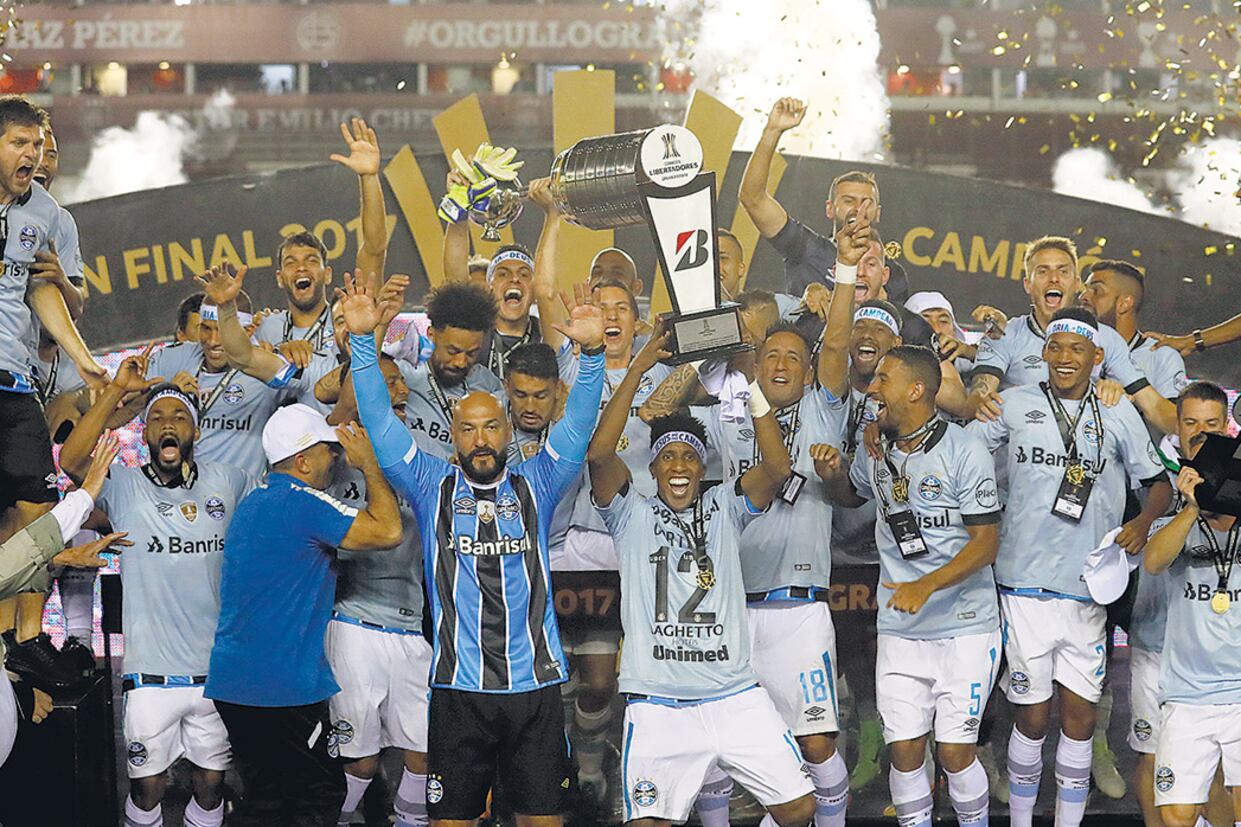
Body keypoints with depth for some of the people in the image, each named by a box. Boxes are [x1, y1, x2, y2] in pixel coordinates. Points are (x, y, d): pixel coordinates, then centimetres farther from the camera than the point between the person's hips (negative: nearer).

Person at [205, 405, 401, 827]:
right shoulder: (302, 503, -15)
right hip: (282, 685, -9)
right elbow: (386, 531, -18)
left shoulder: (254, 502, 15)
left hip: (233, 681, 9)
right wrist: (370, 463, -6)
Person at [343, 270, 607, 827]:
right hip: (458, 690, -1)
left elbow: (578, 424, 1)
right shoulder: (432, 487, 7)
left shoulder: (536, 486, 9)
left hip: (535, 686, 1)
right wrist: (362, 340, -6)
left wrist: (591, 352, -15)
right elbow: (380, 422, 3)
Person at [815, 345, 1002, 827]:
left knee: (955, 751, -5)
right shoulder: (876, 449, 7)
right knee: (904, 749, 1)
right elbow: (852, 496, 29)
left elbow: (986, 542, -13)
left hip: (964, 628, -5)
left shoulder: (964, 452, -11)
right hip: (899, 631, 5)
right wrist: (833, 475, 5)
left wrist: (927, 586, -25)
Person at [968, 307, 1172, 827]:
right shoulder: (1015, 405, 5)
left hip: (1089, 584, 1)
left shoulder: (1118, 414, 8)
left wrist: (1143, 521, -5)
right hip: (1027, 582, -1)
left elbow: (1157, 480, 14)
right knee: (1033, 717, 3)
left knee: (1080, 714, 5)